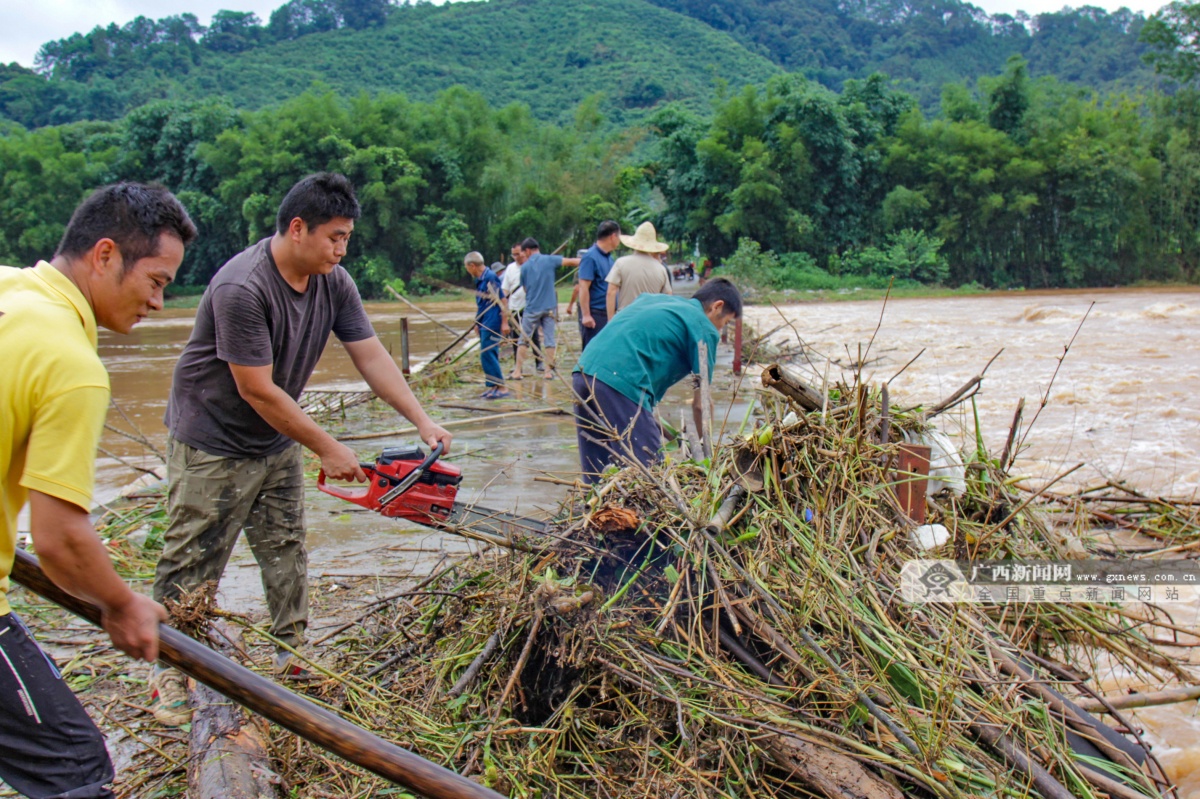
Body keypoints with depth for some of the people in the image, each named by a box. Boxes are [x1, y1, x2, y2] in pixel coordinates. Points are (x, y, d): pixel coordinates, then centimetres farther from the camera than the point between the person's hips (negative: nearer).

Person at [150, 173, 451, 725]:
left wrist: (422, 421, -14)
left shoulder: (334, 284, -5)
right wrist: (328, 449, -20)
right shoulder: (242, 288, -29)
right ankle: (169, 674, 14)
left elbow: (371, 357, -4)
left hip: (277, 441, 7)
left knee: (287, 551, 11)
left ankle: (292, 656, 22)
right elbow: (258, 391, -27)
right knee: (192, 563, 1)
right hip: (213, 444, -7)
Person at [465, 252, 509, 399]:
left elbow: (502, 301, -16)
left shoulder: (490, 278, -13)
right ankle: (492, 387, 16)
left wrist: (505, 322, -19)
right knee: (488, 355, 11)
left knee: (487, 355, -12)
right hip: (484, 324, 10)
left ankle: (501, 388, -9)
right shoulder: (480, 280, 15)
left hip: (492, 324, -10)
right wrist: (477, 323, 25)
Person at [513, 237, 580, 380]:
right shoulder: (550, 260, -2)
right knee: (549, 339, 5)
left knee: (524, 339, 8)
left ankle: (517, 370, 7)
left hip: (531, 308, 0)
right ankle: (549, 371, 3)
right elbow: (571, 262, -11)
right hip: (549, 308, 0)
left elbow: (525, 288, 9)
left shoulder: (525, 267, 1)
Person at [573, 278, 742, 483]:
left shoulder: (652, 298, 28)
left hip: (582, 373, 8)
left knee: (596, 476, 15)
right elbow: (700, 405, 5)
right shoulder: (704, 328, 7)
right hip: (621, 383, -8)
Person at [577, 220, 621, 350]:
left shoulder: (609, 257, 13)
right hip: (594, 314, -9)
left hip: (608, 313, 9)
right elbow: (583, 288, -18)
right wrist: (586, 315, -23)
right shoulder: (590, 257, -13)